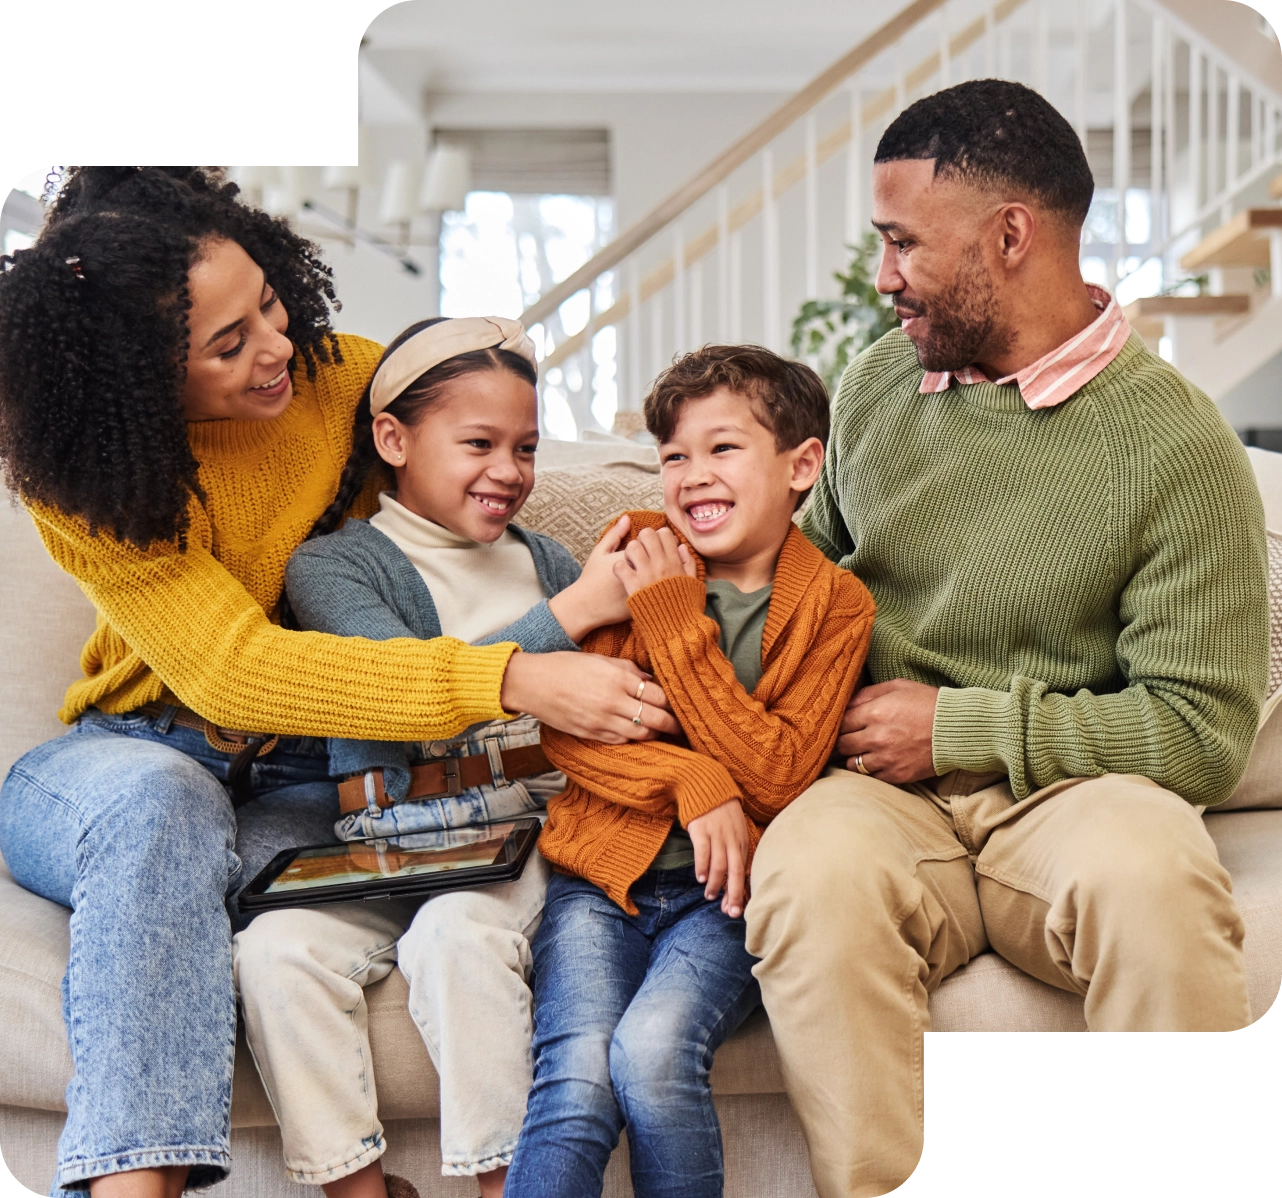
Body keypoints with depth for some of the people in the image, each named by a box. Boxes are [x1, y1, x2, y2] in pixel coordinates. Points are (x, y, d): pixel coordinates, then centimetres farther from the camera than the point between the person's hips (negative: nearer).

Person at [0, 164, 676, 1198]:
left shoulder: (340, 378, -6)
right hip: (130, 759, -2)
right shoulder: (85, 482, -16)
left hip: (304, 787, 2)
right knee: (158, 802, -38)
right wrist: (513, 681, -38)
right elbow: (233, 669, -29)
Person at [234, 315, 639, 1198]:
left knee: (458, 935, -30)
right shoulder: (331, 563, 4)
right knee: (279, 950, -25)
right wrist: (571, 613, -16)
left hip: (522, 830, 1)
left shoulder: (548, 563, 17)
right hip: (375, 846, 0)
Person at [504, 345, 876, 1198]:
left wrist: (678, 623, -12)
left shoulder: (835, 604, 1)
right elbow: (565, 726, 1)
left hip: (724, 891, -2)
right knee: (577, 1081, -23)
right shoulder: (642, 557, 8)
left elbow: (777, 778, -10)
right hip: (602, 871, 2)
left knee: (652, 1051, -28)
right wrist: (693, 783, -16)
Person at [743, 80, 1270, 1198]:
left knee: (1155, 874, -38)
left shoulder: (1178, 446, -5)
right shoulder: (875, 384, 12)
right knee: (811, 877, -33)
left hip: (1066, 792, -3)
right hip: (880, 791, 3)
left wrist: (958, 723, -9)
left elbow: (1203, 731, -7)